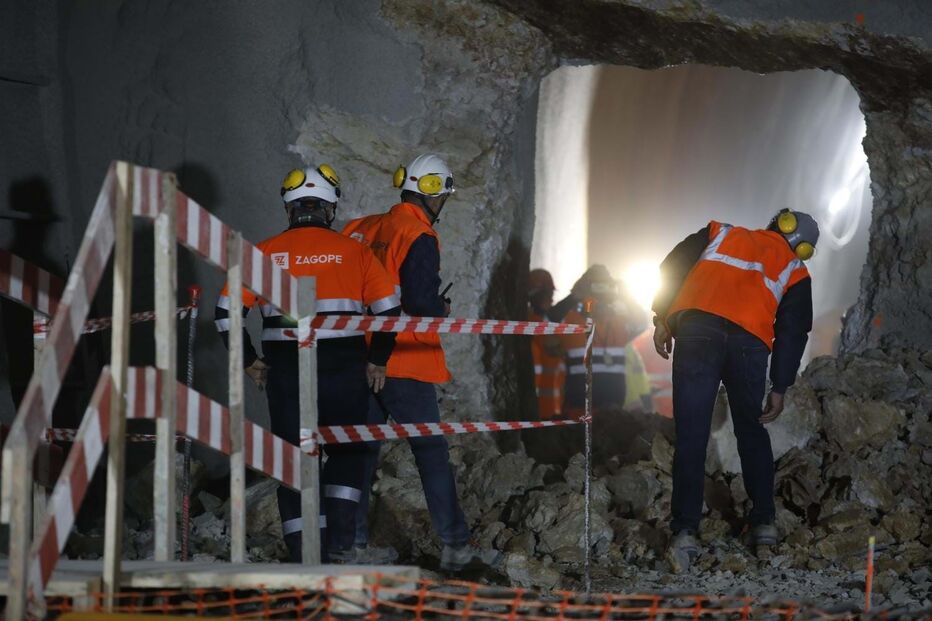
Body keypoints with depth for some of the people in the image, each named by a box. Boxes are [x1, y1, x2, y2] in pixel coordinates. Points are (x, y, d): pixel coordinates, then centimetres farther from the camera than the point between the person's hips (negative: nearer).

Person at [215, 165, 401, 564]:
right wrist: (377, 362, 10)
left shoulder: (265, 254, 3)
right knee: (346, 455, 17)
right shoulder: (353, 252, 1)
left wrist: (250, 362, 9)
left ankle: (306, 559, 6)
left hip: (285, 376, 0)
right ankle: (340, 546, 5)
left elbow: (226, 311, -1)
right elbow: (389, 310, -2)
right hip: (344, 374, 0)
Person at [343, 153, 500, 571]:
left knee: (362, 448, 12)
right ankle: (455, 545, -1)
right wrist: (442, 310, 1)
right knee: (431, 451, -2)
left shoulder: (364, 230, 10)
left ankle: (353, 540, 12)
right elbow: (422, 302, -20)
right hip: (406, 364, -7)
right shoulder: (419, 238, -13)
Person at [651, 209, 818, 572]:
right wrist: (780, 388, 13)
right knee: (752, 434, 21)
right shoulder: (794, 273, 22)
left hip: (696, 329, 0)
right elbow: (793, 333, 14)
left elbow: (672, 267, 17)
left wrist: (662, 319, 18)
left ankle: (685, 532, -13)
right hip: (750, 343, 0)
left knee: (690, 438, -3)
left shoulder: (719, 234, 27)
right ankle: (764, 522, 23)